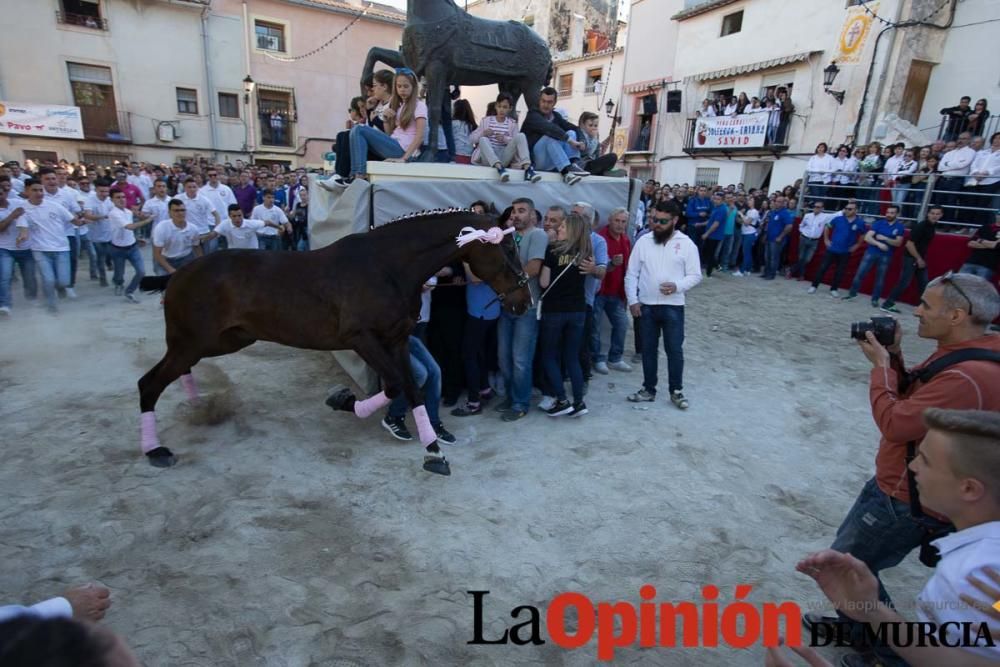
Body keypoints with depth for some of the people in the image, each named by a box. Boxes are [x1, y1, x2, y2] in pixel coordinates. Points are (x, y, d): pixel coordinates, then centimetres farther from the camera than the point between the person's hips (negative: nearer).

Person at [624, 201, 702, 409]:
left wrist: (677, 286, -19)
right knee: (648, 349, 11)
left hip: (673, 307, -2)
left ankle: (676, 391, 21)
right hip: (646, 306, 2)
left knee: (674, 350, 5)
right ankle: (648, 389, 25)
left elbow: (695, 275, -1)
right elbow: (631, 274, 3)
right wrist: (632, 300, -4)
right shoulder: (643, 241, 2)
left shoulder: (686, 244, -3)